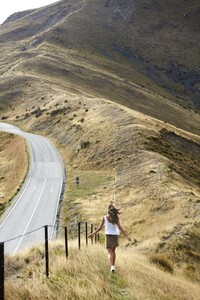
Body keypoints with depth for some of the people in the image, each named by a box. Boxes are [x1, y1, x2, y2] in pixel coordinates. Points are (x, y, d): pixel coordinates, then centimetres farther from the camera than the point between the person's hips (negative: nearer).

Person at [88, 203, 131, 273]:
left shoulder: (104, 218, -8)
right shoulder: (116, 218, -6)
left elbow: (99, 228, -7)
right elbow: (120, 228, -11)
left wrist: (92, 234, 5)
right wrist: (127, 236, -9)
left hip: (108, 236, -2)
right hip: (115, 236, 2)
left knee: (110, 253, -2)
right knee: (113, 251, 23)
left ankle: (112, 267, -21)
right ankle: (113, 265, 29)